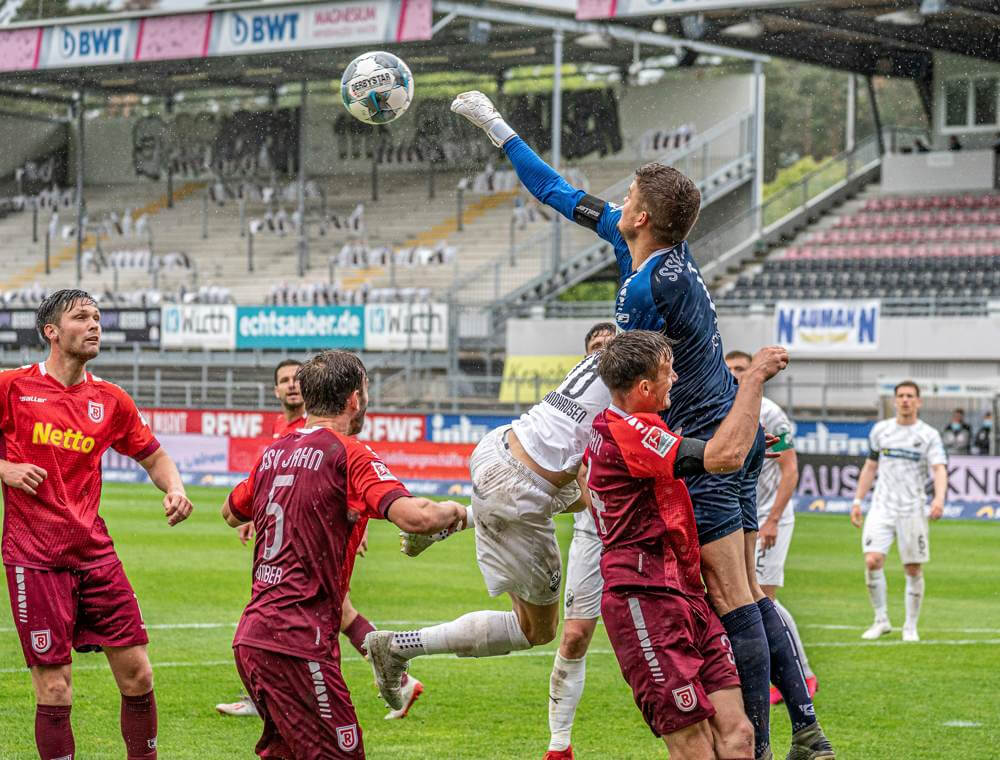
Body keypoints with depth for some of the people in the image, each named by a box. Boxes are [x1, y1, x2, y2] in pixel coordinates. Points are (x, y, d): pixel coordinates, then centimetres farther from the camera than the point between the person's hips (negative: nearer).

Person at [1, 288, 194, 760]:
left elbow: (153, 456, 19)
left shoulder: (111, 401, 8)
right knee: (54, 689, -4)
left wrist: (174, 489, 0)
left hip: (94, 552, 4)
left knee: (136, 672, 3)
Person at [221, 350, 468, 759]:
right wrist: (451, 511, 0)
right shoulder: (349, 454, -8)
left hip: (251, 636, 8)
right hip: (297, 641, -8)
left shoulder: (273, 452, 13)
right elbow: (414, 516, -21)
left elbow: (231, 513, 32)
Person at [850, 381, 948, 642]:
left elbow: (939, 469, -12)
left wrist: (939, 498, -31)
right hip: (882, 507, 2)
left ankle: (911, 627, 14)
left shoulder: (928, 435, 0)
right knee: (872, 561, -14)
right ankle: (881, 620, -1)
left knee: (914, 570, 1)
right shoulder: (880, 430, 9)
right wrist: (857, 501, 13)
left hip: (912, 510, -2)